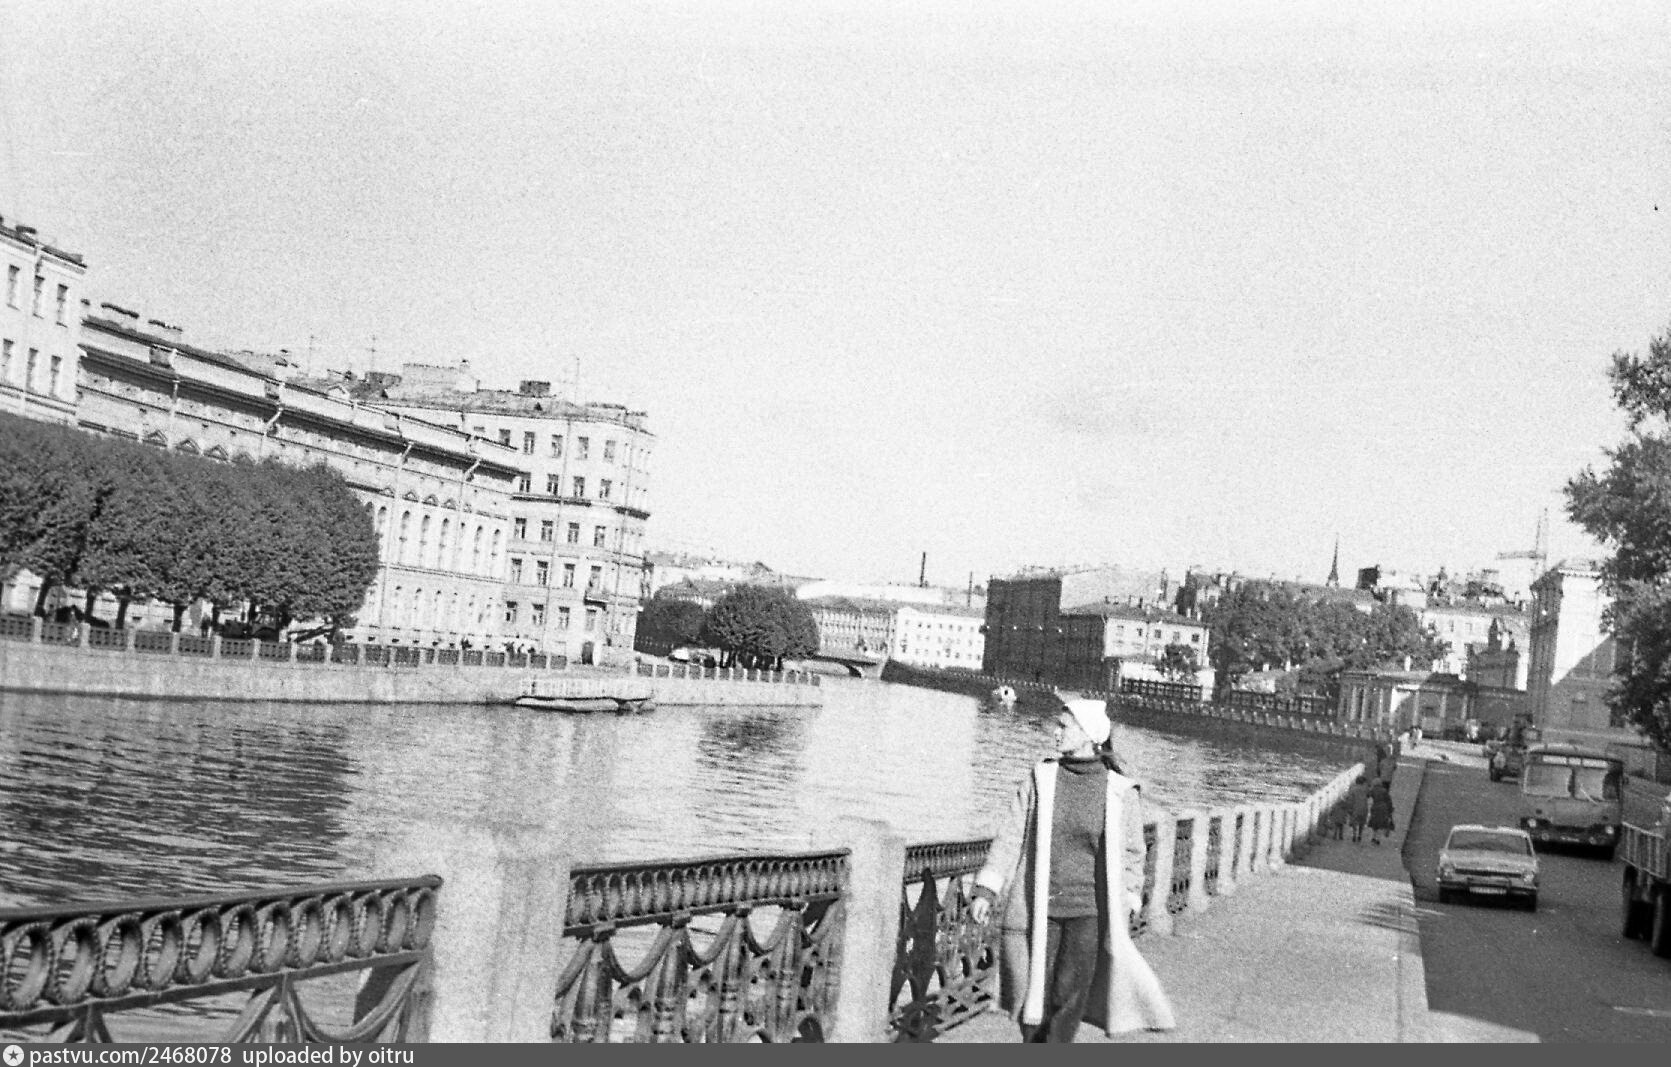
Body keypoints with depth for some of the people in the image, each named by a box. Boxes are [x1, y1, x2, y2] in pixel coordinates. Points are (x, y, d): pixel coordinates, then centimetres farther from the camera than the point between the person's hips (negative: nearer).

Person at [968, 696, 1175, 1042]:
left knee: (1069, 998, -8)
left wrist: (1124, 912, 4)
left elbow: (1130, 855, 7)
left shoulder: (1120, 792, -3)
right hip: (1039, 908, 2)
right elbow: (1010, 836, 2)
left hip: (1089, 911, -2)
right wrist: (986, 891, -3)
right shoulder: (1041, 779, 1)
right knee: (1036, 996, 5)